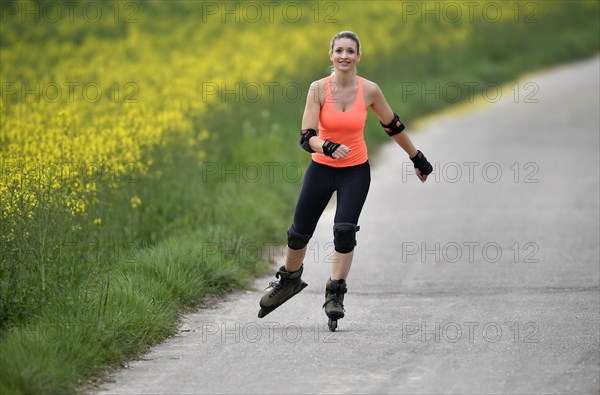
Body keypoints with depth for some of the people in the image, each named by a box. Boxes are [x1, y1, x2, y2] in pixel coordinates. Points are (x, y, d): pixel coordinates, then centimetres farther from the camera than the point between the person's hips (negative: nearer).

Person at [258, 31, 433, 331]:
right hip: (321, 169, 1)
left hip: (356, 171, 0)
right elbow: (307, 137, -18)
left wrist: (417, 158, 15)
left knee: (345, 230, -17)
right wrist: (328, 147, -39)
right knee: (300, 231, 9)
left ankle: (335, 295, -2)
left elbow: (393, 126, 6)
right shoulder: (318, 89, -13)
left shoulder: (369, 90, -10)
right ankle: (289, 280, 38)